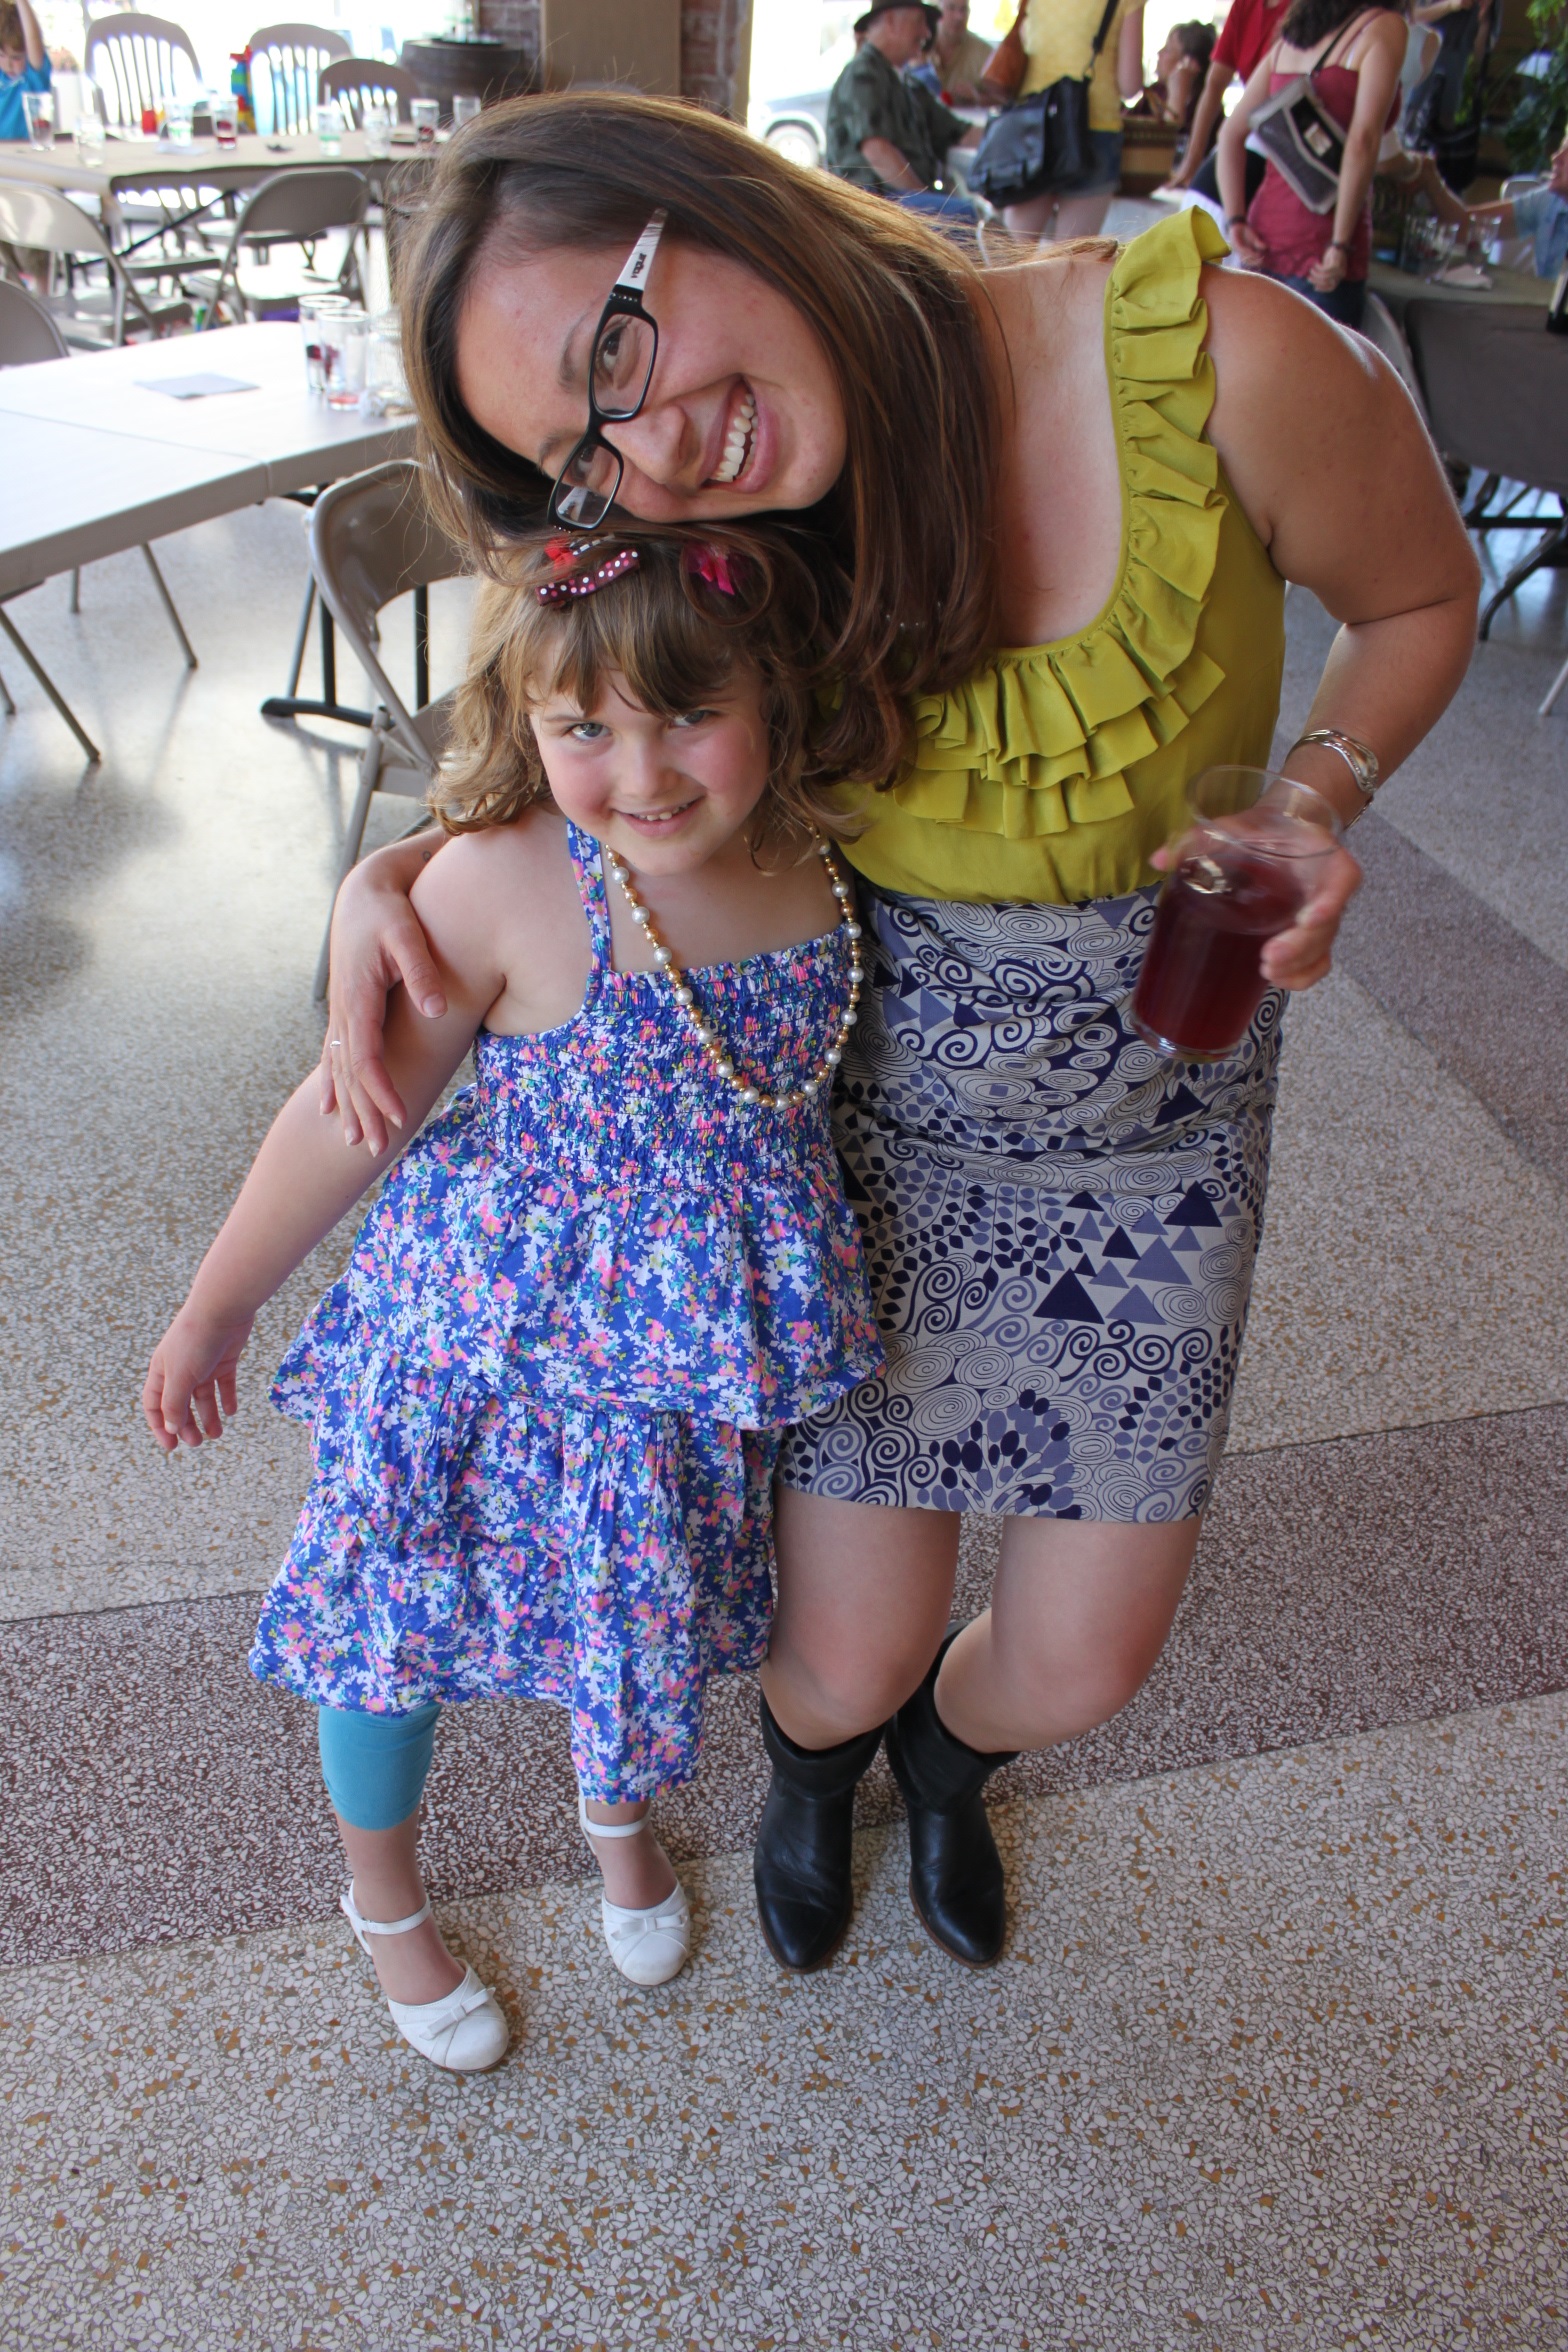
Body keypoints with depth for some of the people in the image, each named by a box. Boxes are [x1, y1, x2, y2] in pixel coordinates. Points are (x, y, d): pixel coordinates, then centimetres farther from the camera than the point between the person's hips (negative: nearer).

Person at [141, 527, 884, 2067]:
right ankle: (383, 1896, 52)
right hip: (485, 1340, -3)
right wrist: (216, 1310, -4)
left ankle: (619, 1816, 62)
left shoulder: (821, 868, -13)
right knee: (402, 1611, 17)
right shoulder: (504, 883, -25)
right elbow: (347, 1122, -14)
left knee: (646, 1613, 24)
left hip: (682, 1363, 4)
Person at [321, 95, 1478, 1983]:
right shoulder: (731, 552, -13)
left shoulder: (1217, 359, -21)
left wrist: (1312, 803, -20)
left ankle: (947, 1754, 51)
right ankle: (815, 1767, 49)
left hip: (1154, 1123, 0)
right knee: (848, 1659, 6)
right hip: (872, 1112, 1)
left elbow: (1422, 601, -1)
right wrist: (394, 871, -14)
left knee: (1079, 1666, 9)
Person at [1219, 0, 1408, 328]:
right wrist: (1340, 245, -15)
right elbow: (1363, 141, -14)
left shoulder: (1291, 34, 17)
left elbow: (1231, 134, 14)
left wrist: (1236, 221, 7)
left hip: (1265, 229, 7)